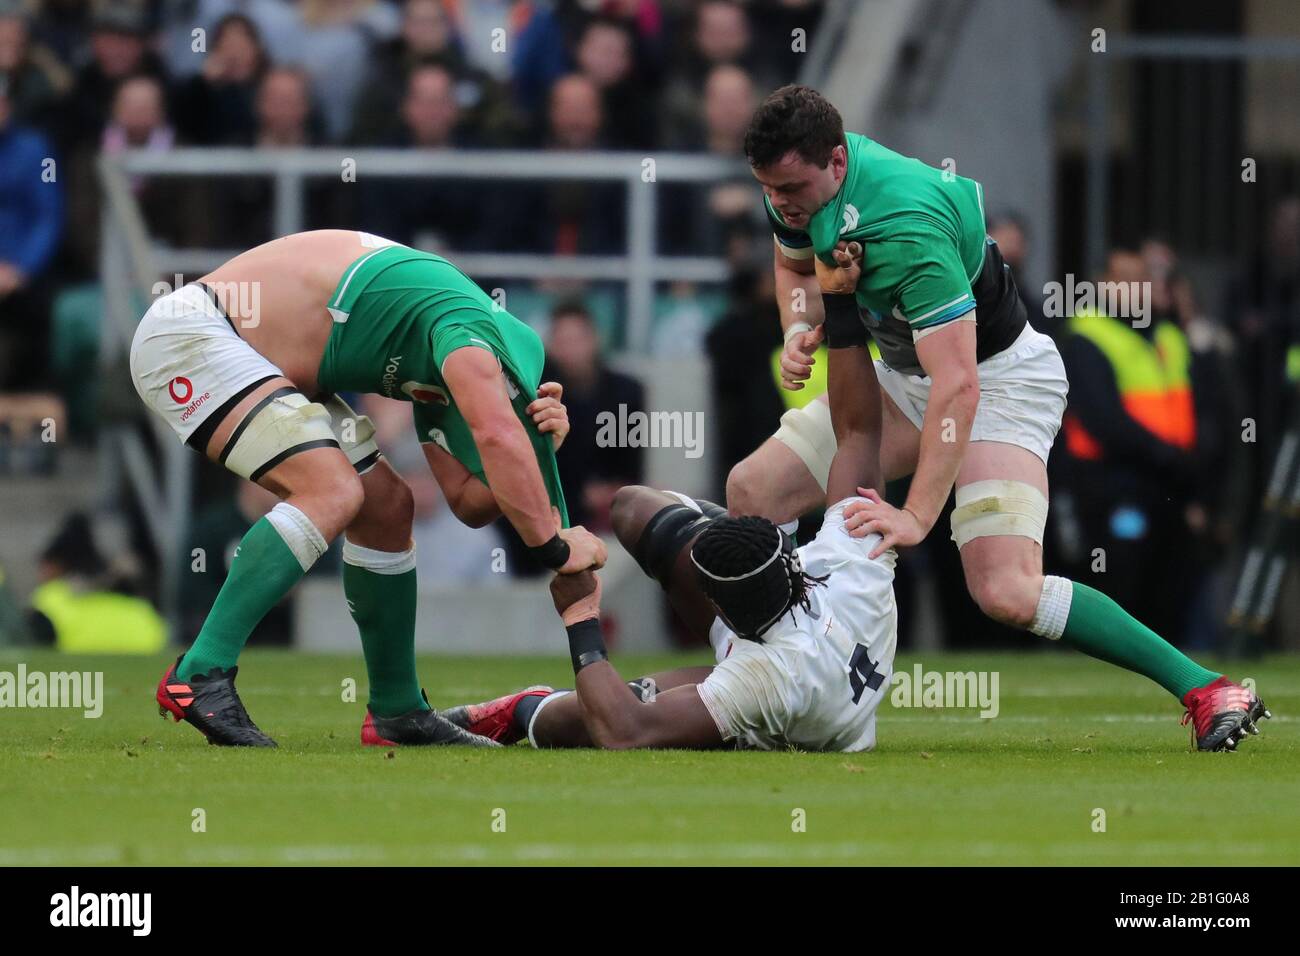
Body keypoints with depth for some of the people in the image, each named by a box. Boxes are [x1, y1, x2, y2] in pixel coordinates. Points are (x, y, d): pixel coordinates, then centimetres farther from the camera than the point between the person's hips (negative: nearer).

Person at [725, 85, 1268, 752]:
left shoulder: (906, 231, -36)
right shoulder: (798, 178, -11)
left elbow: (957, 386, -39)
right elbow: (794, 266, 13)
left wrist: (917, 516, -42)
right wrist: (798, 334, -9)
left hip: (999, 377, -9)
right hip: (905, 375, 9)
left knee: (1007, 593, -24)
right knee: (750, 491, 1)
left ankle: (1203, 689, -15)